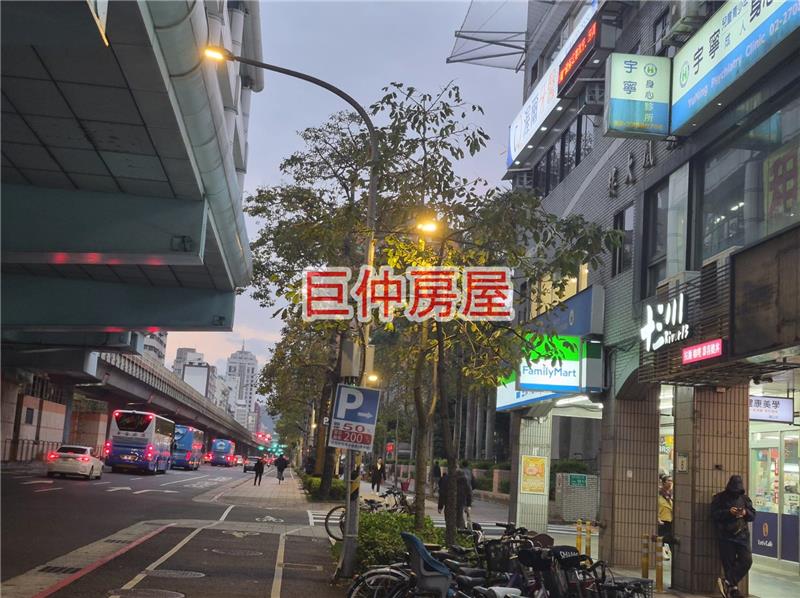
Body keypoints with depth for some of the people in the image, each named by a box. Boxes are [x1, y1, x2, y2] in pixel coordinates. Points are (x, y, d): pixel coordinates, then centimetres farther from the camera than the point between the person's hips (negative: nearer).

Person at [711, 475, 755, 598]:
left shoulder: (744, 498, 11)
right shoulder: (719, 498, 0)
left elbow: (753, 514, 13)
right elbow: (714, 514, -7)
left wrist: (746, 513, -9)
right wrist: (728, 512, -20)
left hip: (742, 535, 3)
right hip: (726, 536, -3)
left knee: (746, 560, -9)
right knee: (729, 563, -2)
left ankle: (727, 581, -5)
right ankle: (733, 588, 7)